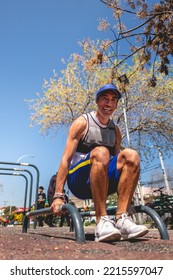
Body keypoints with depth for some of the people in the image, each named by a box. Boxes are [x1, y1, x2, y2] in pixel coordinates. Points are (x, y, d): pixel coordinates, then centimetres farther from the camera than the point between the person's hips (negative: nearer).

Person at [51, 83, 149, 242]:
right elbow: (66, 159, -10)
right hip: (79, 182, -4)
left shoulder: (116, 130, 12)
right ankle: (101, 221, -36)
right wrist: (58, 196, -17)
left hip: (101, 184, 5)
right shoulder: (83, 122, -3)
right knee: (100, 152, -34)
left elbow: (117, 163, 15)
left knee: (131, 155, -21)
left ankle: (122, 219, -27)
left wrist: (126, 195, 11)